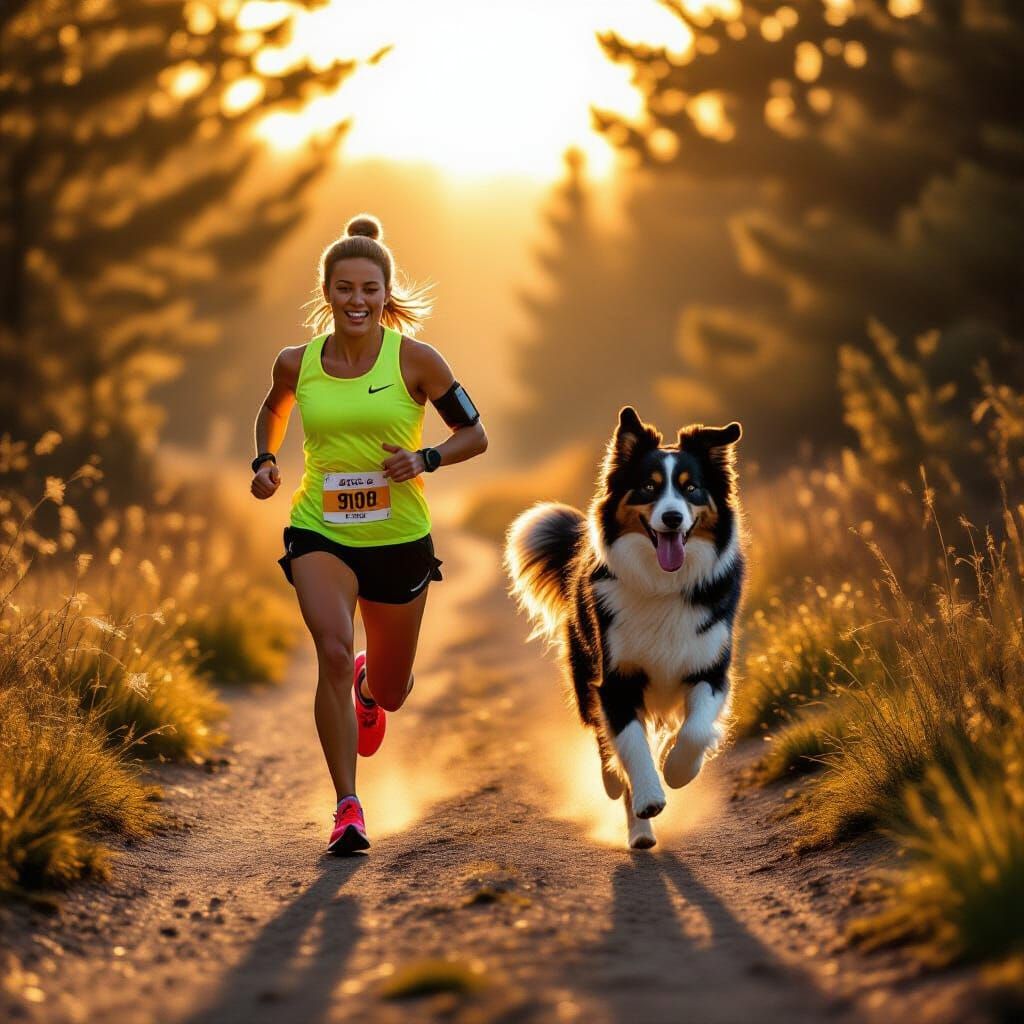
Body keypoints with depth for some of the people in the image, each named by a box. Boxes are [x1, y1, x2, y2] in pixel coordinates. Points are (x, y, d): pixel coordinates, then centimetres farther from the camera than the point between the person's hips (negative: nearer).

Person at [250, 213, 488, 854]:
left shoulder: (414, 360, -7)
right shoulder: (296, 364, -1)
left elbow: (475, 434, -1)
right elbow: (274, 409, 22)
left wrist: (425, 459, -18)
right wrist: (265, 460, 5)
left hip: (400, 539, 0)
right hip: (320, 533, 0)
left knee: (389, 693, 13)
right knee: (334, 652, -26)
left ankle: (367, 688, 54)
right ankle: (347, 807, -18)